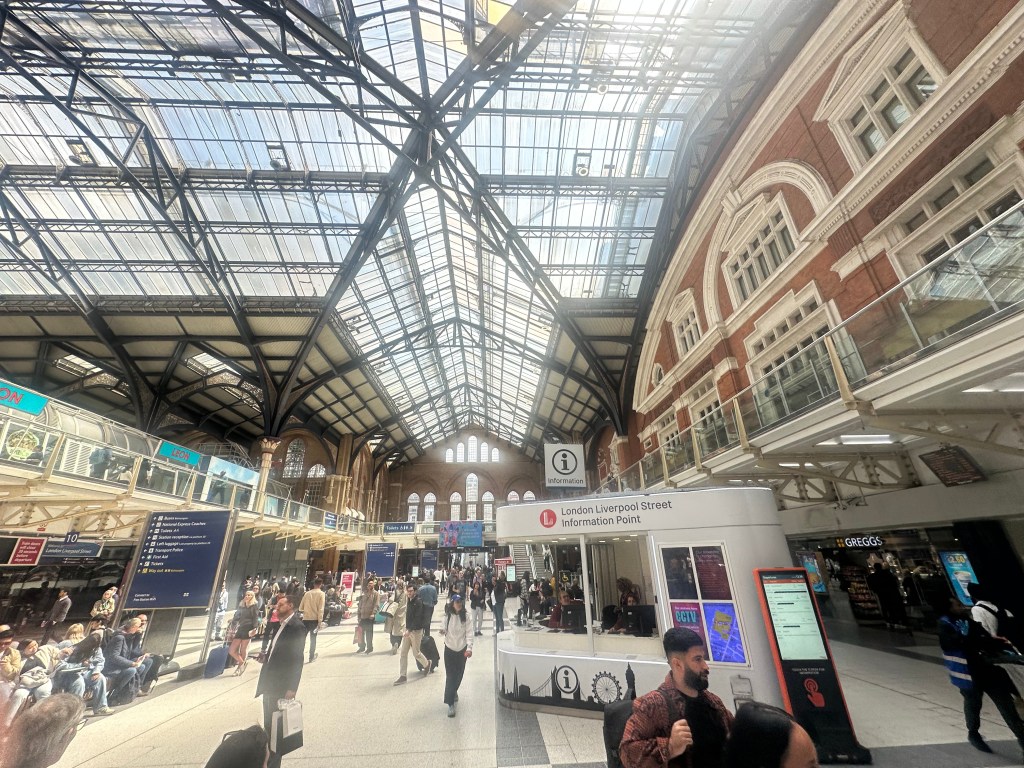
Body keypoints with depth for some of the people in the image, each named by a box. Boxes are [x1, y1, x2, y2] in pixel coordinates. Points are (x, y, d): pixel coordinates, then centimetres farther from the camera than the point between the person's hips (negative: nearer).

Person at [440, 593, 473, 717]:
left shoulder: (465, 616, -10)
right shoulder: (447, 616, -9)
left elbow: (469, 633, -12)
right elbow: (445, 630, 1)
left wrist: (469, 648, -23)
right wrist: (443, 631, -23)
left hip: (462, 649, 1)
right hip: (450, 649, -1)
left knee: (459, 674, 15)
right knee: (450, 676, -4)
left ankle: (454, 691, 44)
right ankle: (450, 704, 5)